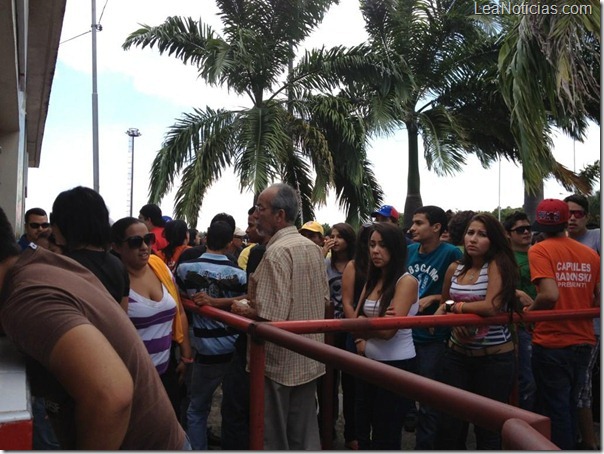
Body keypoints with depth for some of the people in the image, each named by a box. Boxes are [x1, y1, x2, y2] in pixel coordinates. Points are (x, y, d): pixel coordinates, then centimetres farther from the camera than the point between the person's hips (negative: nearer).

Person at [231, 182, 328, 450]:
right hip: (309, 358, 8)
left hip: (279, 361, -8)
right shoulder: (313, 247, 5)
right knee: (305, 434, 18)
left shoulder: (277, 251, -21)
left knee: (275, 437, 9)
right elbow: (324, 299, 12)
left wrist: (241, 310, -9)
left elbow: (270, 315, -26)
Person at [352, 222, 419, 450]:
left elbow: (389, 329, -21)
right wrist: (362, 339, -16)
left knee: (385, 438, 8)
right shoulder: (372, 280, 7)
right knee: (363, 432, 18)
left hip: (397, 365, -7)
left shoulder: (407, 281, -15)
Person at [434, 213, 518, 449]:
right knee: (448, 425, 8)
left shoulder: (497, 265, -11)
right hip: (457, 354, 5)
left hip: (495, 358, -4)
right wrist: (449, 315, -5)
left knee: (488, 427, 10)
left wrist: (454, 307, -11)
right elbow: (444, 304, 18)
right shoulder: (455, 268, 4)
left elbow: (491, 307, -23)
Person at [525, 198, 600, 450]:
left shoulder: (540, 250, -13)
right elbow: (599, 300, 2)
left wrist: (530, 309, -6)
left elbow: (550, 295, -25)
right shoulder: (591, 254, 2)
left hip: (551, 342, -5)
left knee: (554, 408, 8)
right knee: (570, 405, 22)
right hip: (583, 342, 6)